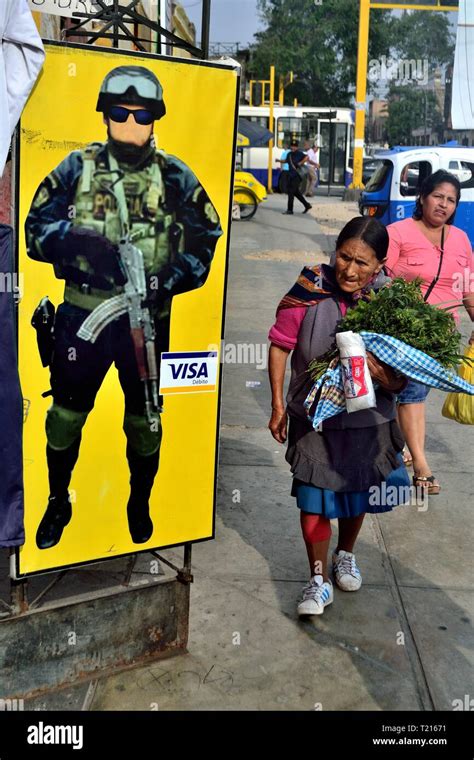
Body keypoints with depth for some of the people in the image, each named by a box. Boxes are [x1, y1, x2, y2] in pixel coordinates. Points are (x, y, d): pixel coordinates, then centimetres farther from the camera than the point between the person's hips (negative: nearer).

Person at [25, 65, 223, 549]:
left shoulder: (175, 177, 0)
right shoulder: (77, 168, 1)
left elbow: (207, 240, 1)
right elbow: (36, 227, 0)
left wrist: (168, 281, -15)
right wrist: (73, 240, -22)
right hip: (82, 314, 0)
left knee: (144, 417, 13)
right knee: (66, 412, 10)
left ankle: (140, 504, 35)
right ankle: (58, 502, 33)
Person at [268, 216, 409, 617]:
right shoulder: (311, 289, -18)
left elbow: (402, 377, -8)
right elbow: (280, 345, -5)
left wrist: (382, 373, -31)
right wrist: (278, 405, -4)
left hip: (367, 420, 2)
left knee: (357, 493, 20)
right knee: (314, 498, 4)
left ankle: (346, 555, 49)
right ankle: (319, 580, 25)